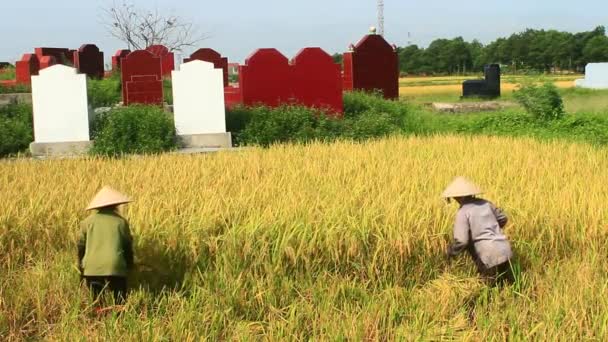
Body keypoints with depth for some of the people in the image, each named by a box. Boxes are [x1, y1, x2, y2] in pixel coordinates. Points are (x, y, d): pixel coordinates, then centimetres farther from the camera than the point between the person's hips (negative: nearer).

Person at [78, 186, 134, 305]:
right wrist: (129, 265, 25)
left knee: (96, 303, 12)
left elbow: (81, 245, 10)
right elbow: (128, 246, 10)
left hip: (92, 269, 2)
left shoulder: (88, 221, 7)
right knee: (120, 303, 4)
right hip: (115, 268, -2)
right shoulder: (121, 222, 3)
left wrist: (81, 266, 23)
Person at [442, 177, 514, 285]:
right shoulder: (484, 203, 9)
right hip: (505, 251, 7)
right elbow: (503, 218, 22)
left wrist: (451, 251, 2)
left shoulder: (463, 212, -11)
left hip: (490, 257, -7)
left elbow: (461, 241, -17)